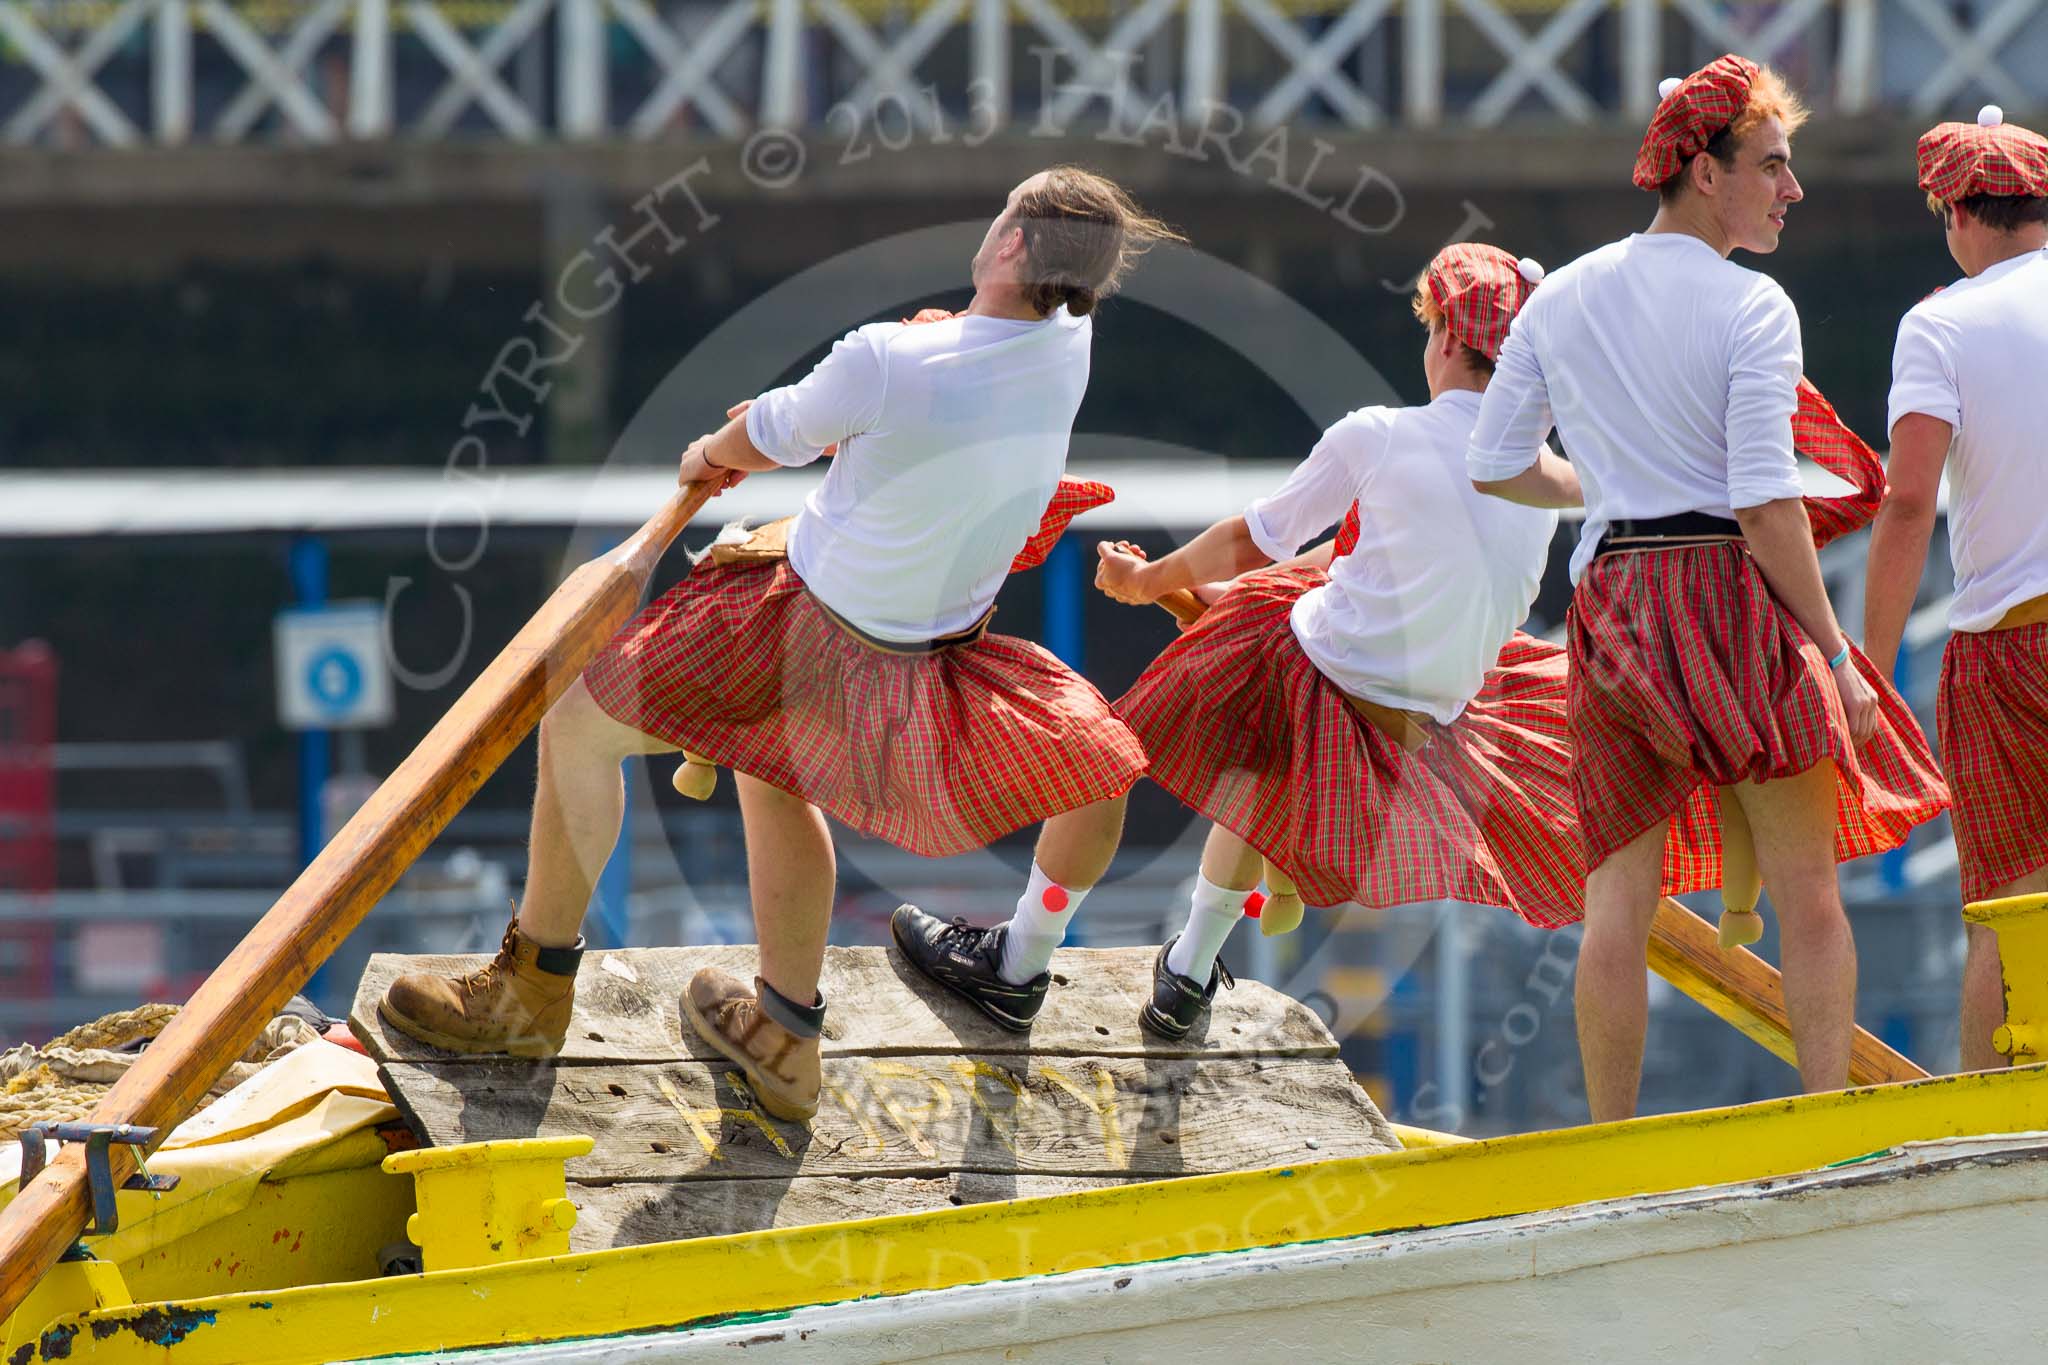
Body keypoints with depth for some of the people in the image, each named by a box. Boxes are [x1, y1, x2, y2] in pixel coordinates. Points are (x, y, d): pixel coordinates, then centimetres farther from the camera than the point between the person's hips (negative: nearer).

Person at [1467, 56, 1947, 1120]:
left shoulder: (1560, 300, 8)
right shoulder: (1750, 307, -8)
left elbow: (1494, 465, 12)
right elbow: (1767, 504, -13)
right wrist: (1836, 658, -9)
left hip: (1612, 596, 5)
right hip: (1736, 593, -5)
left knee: (1619, 897, 7)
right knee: (1805, 891, 1)